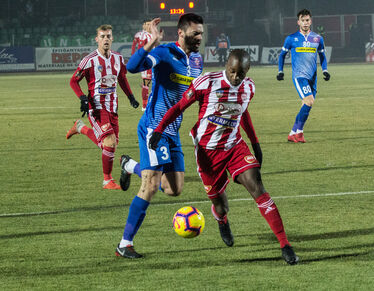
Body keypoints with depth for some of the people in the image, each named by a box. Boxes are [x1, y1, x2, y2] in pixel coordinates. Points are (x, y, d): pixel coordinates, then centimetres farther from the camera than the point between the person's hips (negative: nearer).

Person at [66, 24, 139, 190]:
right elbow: (74, 81, -3)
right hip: (96, 107, -6)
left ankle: (80, 128, 33)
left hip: (112, 107, 6)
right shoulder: (90, 60, -10)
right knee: (110, 142, -17)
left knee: (110, 144, 8)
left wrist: (130, 96, 17)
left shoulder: (118, 58, 7)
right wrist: (83, 98, -15)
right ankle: (107, 180, 0)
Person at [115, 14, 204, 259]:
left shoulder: (197, 59, 10)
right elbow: (132, 66, -31)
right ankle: (125, 244, -6)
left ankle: (131, 166, 35)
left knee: (174, 190, 9)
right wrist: (151, 44, -40)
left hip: (173, 131, 8)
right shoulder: (164, 53, -14)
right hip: (154, 128, -8)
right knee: (150, 187, -14)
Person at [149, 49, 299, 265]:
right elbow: (180, 107, -7)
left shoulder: (248, 88, -1)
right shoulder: (207, 83, -16)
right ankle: (223, 222, 47)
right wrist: (159, 130, -17)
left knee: (257, 188, -16)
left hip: (235, 147, 3)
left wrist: (255, 143, 21)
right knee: (220, 205, 4)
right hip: (208, 151, -3)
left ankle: (285, 245, -16)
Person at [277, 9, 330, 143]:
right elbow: (282, 54, 13)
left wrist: (325, 70, 7)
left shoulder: (318, 38, 9)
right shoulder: (291, 39, 1)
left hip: (312, 77, 5)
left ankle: (294, 133, 12)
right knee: (309, 102, -20)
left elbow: (322, 56, 21)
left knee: (306, 106, 3)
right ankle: (299, 132, -11)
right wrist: (280, 71, 5)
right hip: (299, 76, -5)